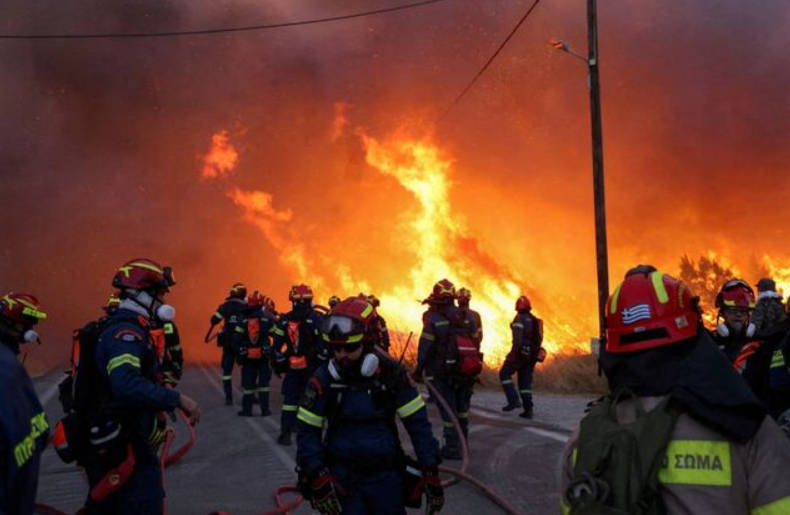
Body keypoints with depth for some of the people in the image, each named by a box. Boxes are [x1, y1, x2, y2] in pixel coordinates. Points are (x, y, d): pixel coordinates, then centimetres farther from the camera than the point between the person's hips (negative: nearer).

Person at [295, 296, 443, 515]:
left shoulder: (392, 374, -6)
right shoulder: (323, 379, -8)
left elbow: (418, 423, -2)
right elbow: (306, 431, -3)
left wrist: (431, 473, -5)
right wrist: (317, 478, -13)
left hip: (385, 474, 2)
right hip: (341, 476, -1)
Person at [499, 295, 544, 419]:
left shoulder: (519, 319, -9)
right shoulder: (535, 320, 16)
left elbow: (517, 337, -21)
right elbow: (538, 339, 19)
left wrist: (514, 351, -23)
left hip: (521, 353, -7)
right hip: (532, 354, 7)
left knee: (504, 373, 6)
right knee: (525, 382, 12)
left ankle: (514, 400, -7)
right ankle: (528, 410, 7)